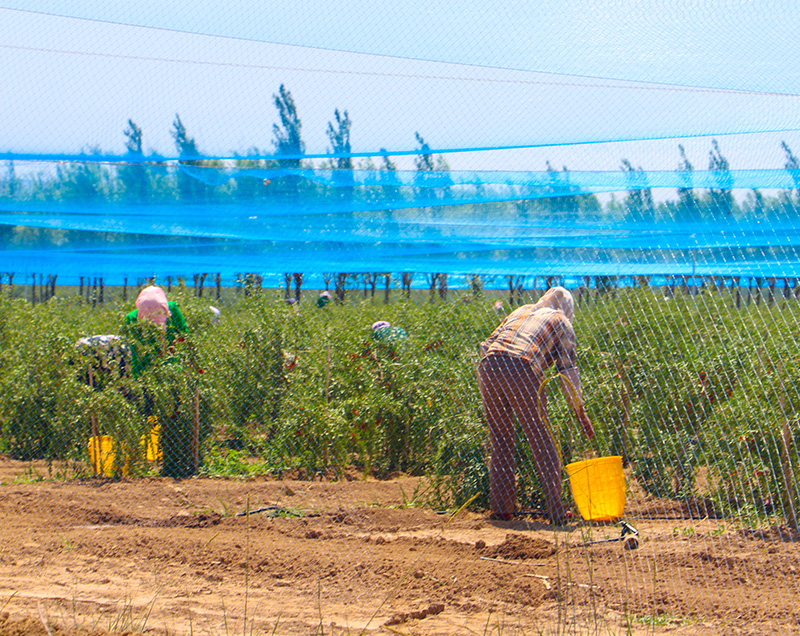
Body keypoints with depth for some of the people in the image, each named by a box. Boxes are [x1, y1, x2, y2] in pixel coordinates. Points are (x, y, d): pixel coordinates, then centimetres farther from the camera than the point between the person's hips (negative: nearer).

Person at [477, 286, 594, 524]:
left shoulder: (521, 311, 35)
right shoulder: (561, 323, 22)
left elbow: (486, 345, 28)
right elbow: (568, 371, 14)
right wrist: (580, 411, 18)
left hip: (489, 367, 4)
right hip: (522, 371, -4)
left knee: (499, 440, 14)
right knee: (542, 441, 3)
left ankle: (501, 508, 14)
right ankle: (556, 511, 1)